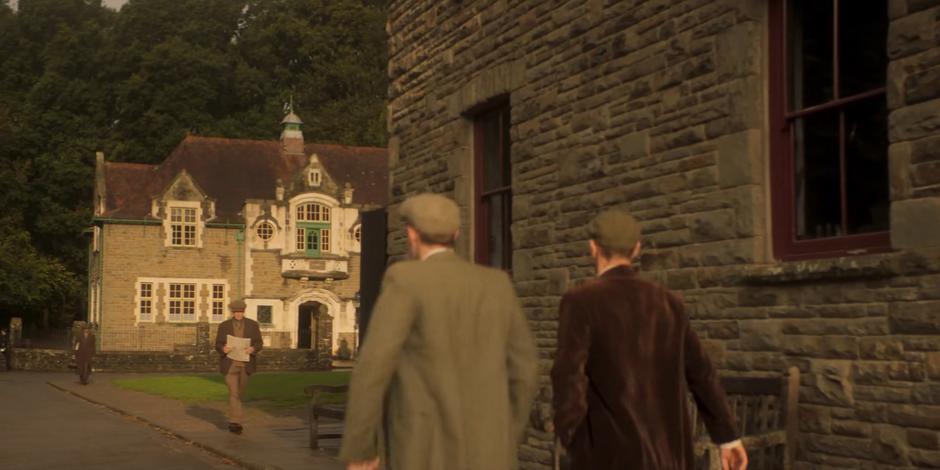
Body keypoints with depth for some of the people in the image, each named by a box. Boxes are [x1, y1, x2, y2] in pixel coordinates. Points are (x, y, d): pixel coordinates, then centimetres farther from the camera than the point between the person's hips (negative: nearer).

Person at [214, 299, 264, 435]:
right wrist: (223, 349, -22)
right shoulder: (224, 326, 2)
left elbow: (259, 343, 1)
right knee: (233, 392, -13)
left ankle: (233, 420, 34)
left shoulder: (253, 325, 3)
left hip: (245, 364, 2)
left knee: (239, 393, 13)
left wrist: (253, 349, -22)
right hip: (229, 364, -2)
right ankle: (236, 422, -14)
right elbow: (218, 344, 1)